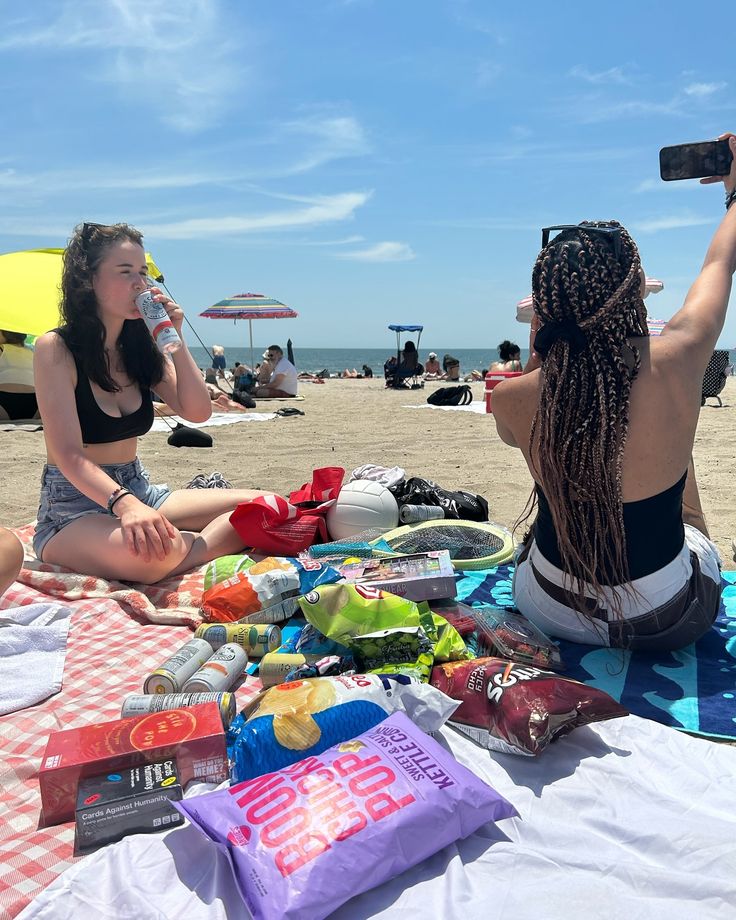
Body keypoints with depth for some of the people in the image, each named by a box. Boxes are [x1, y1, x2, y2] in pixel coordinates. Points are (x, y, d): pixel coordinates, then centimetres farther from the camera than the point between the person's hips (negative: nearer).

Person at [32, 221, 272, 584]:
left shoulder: (140, 346, 5)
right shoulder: (55, 348, -12)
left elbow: (198, 412, -2)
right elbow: (69, 453, -21)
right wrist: (124, 503, -39)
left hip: (138, 490, 5)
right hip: (72, 506, -5)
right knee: (151, 552, -38)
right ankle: (216, 542, -10)